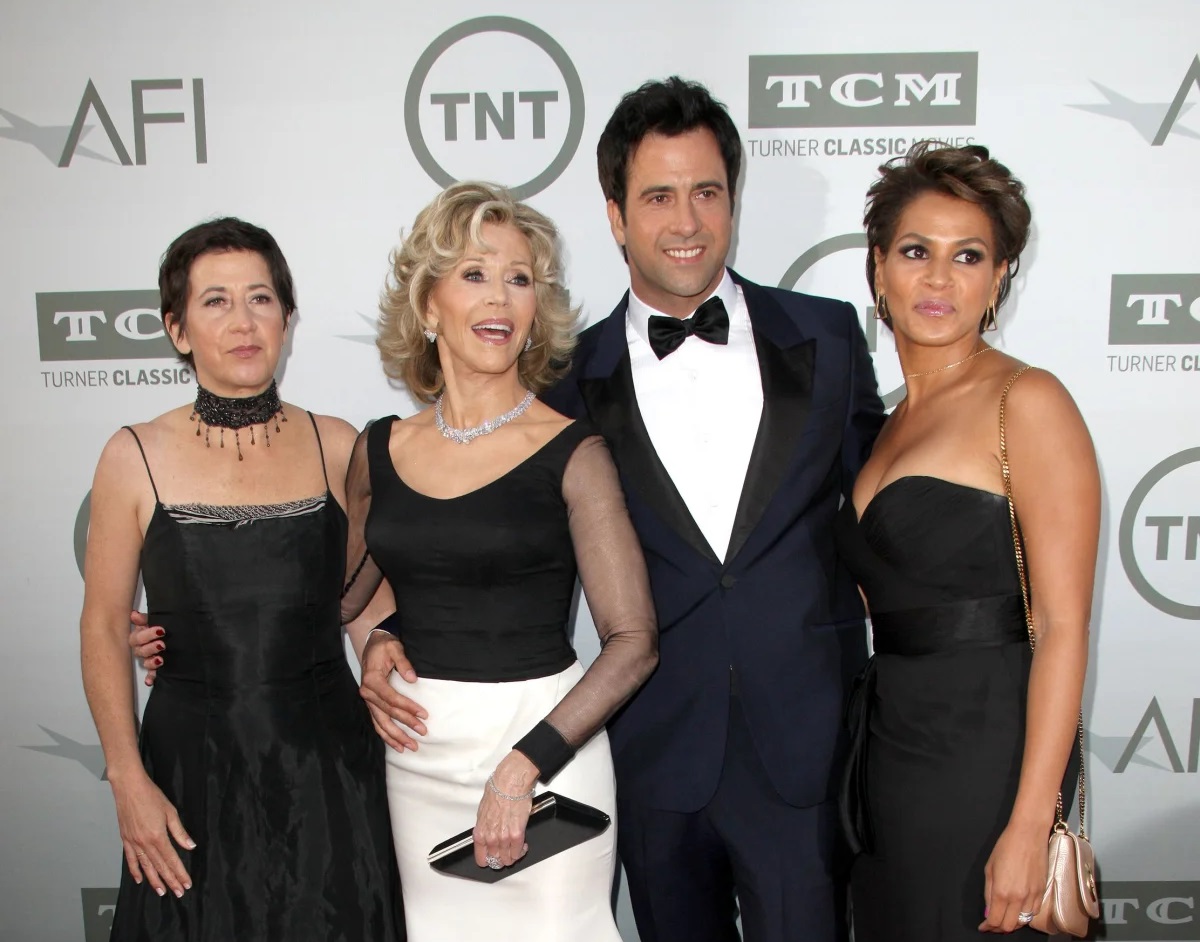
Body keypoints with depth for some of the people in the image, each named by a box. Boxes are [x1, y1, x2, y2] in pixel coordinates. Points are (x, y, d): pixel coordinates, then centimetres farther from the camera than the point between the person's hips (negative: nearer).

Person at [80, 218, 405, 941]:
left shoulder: (337, 447, -1)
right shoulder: (137, 457, -4)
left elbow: (372, 604, 5)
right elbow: (104, 628, 0)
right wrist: (130, 781, -4)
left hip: (327, 766, 1)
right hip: (193, 768, -1)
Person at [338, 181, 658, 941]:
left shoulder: (571, 453, -9)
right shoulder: (381, 452, 2)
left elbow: (634, 640, -13)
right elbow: (348, 590, 18)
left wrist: (525, 763, -19)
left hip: (543, 741, -3)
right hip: (417, 757, 4)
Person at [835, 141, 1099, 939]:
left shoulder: (1028, 402, -11)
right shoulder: (890, 420, 10)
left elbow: (1064, 627, -16)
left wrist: (1028, 827, -19)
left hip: (986, 755, -7)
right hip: (888, 756, 7)